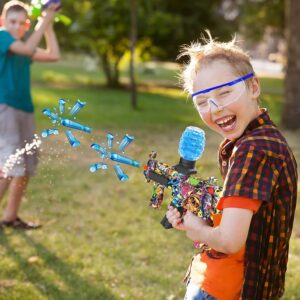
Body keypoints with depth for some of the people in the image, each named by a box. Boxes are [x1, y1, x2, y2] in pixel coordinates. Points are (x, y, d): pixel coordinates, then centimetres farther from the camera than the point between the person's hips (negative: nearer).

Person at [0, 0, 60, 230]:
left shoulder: (23, 46, 15)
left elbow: (54, 55, 13)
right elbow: (28, 49, -21)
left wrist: (49, 24, 9)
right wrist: (44, 20, -14)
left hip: (24, 109, 8)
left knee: (28, 165, 11)